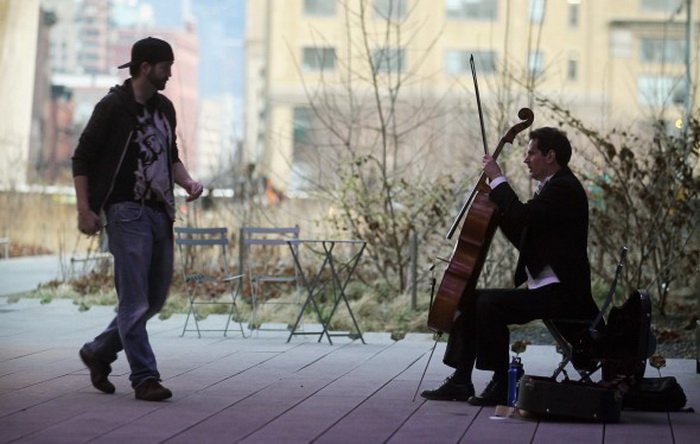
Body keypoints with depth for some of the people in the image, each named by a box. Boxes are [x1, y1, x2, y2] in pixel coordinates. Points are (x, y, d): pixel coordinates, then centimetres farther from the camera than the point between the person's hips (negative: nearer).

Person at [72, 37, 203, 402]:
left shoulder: (165, 108, 13)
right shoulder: (113, 107, -8)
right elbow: (82, 158, -6)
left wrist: (187, 181, 5)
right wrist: (84, 210, -13)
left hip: (160, 213, 8)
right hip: (127, 212, -8)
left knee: (156, 297, 11)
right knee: (135, 300, -7)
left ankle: (98, 352, 26)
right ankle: (144, 378, -4)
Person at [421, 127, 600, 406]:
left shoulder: (564, 189, -13)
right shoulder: (553, 188, 19)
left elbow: (522, 216, -27)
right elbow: (522, 239, 21)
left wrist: (498, 180, -14)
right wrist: (498, 205, 10)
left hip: (561, 294, -11)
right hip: (543, 289, 11)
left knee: (490, 303, -27)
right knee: (469, 299, 7)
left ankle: (500, 386, -18)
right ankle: (461, 381, 7)